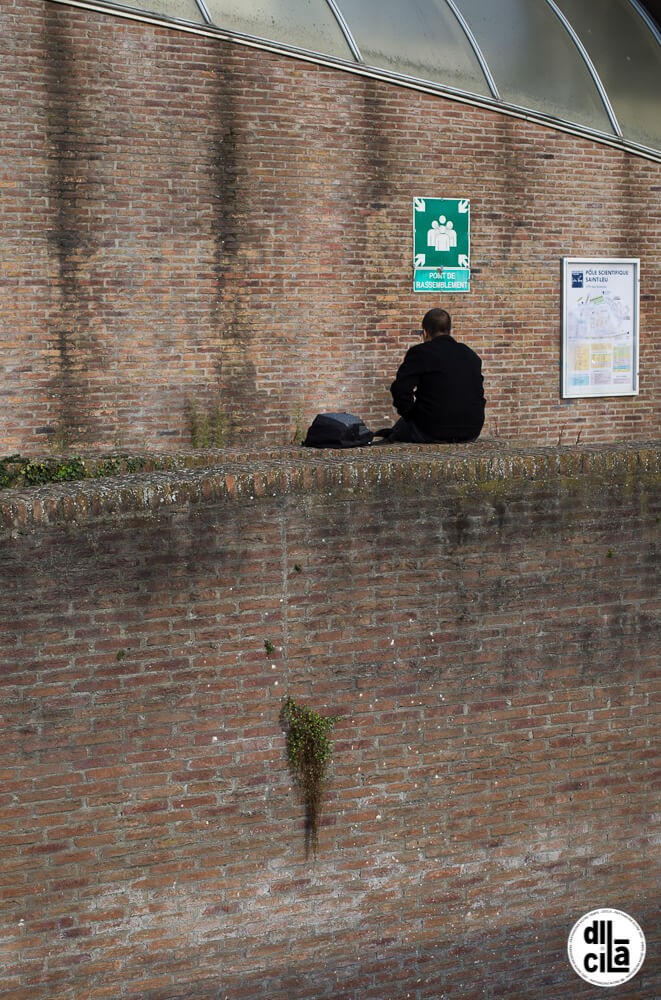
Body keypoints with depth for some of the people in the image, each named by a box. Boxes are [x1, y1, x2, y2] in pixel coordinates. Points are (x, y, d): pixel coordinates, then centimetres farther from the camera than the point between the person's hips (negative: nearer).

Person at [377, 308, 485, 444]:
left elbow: (400, 389, -17)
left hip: (432, 432, -5)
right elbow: (479, 395, 16)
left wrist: (408, 413, 1)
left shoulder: (420, 352, -8)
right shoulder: (471, 356, 10)